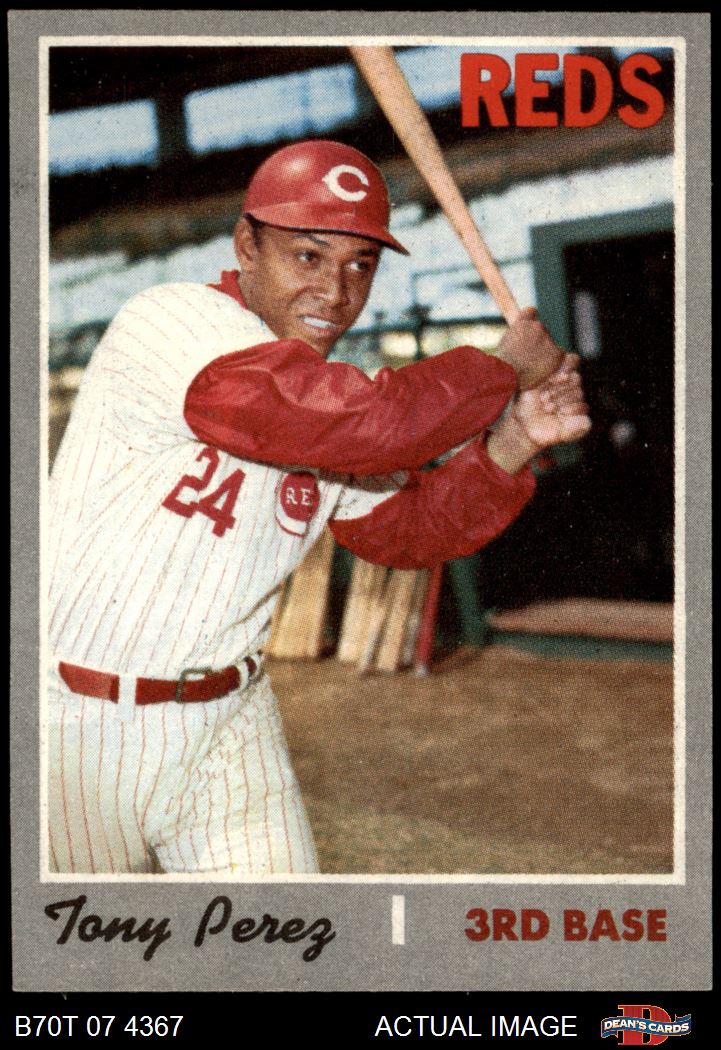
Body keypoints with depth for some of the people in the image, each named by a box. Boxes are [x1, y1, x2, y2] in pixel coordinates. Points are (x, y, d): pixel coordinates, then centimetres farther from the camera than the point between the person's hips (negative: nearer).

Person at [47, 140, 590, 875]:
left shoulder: (329, 396, 3)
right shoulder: (171, 324, -21)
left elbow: (405, 528, 11)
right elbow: (363, 425, -33)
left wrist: (513, 443, -6)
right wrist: (505, 370, -18)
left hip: (227, 725, 5)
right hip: (75, 723, -5)